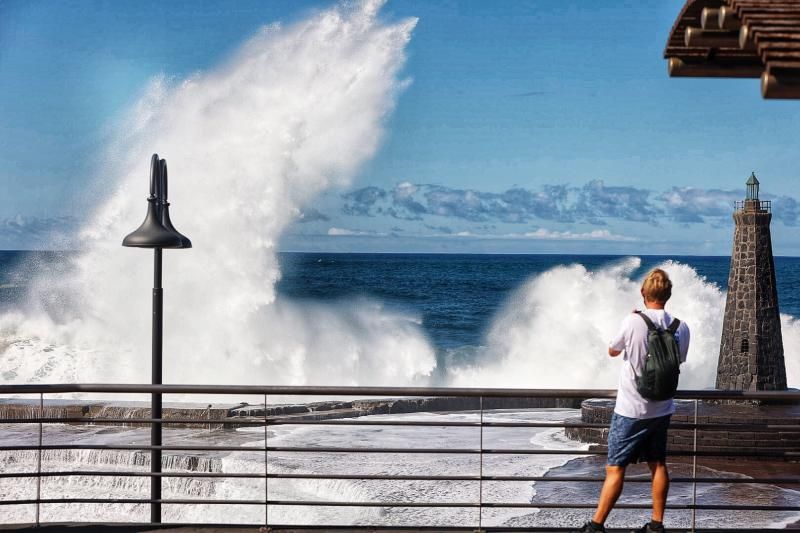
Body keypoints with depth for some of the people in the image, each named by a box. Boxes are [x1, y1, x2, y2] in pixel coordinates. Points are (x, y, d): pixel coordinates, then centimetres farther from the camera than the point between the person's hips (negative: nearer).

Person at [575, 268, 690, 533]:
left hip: (631, 410, -5)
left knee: (615, 469, -1)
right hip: (662, 409, 5)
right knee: (658, 465, 14)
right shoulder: (681, 328, -4)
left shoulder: (633, 322, -18)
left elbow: (612, 351, 0)